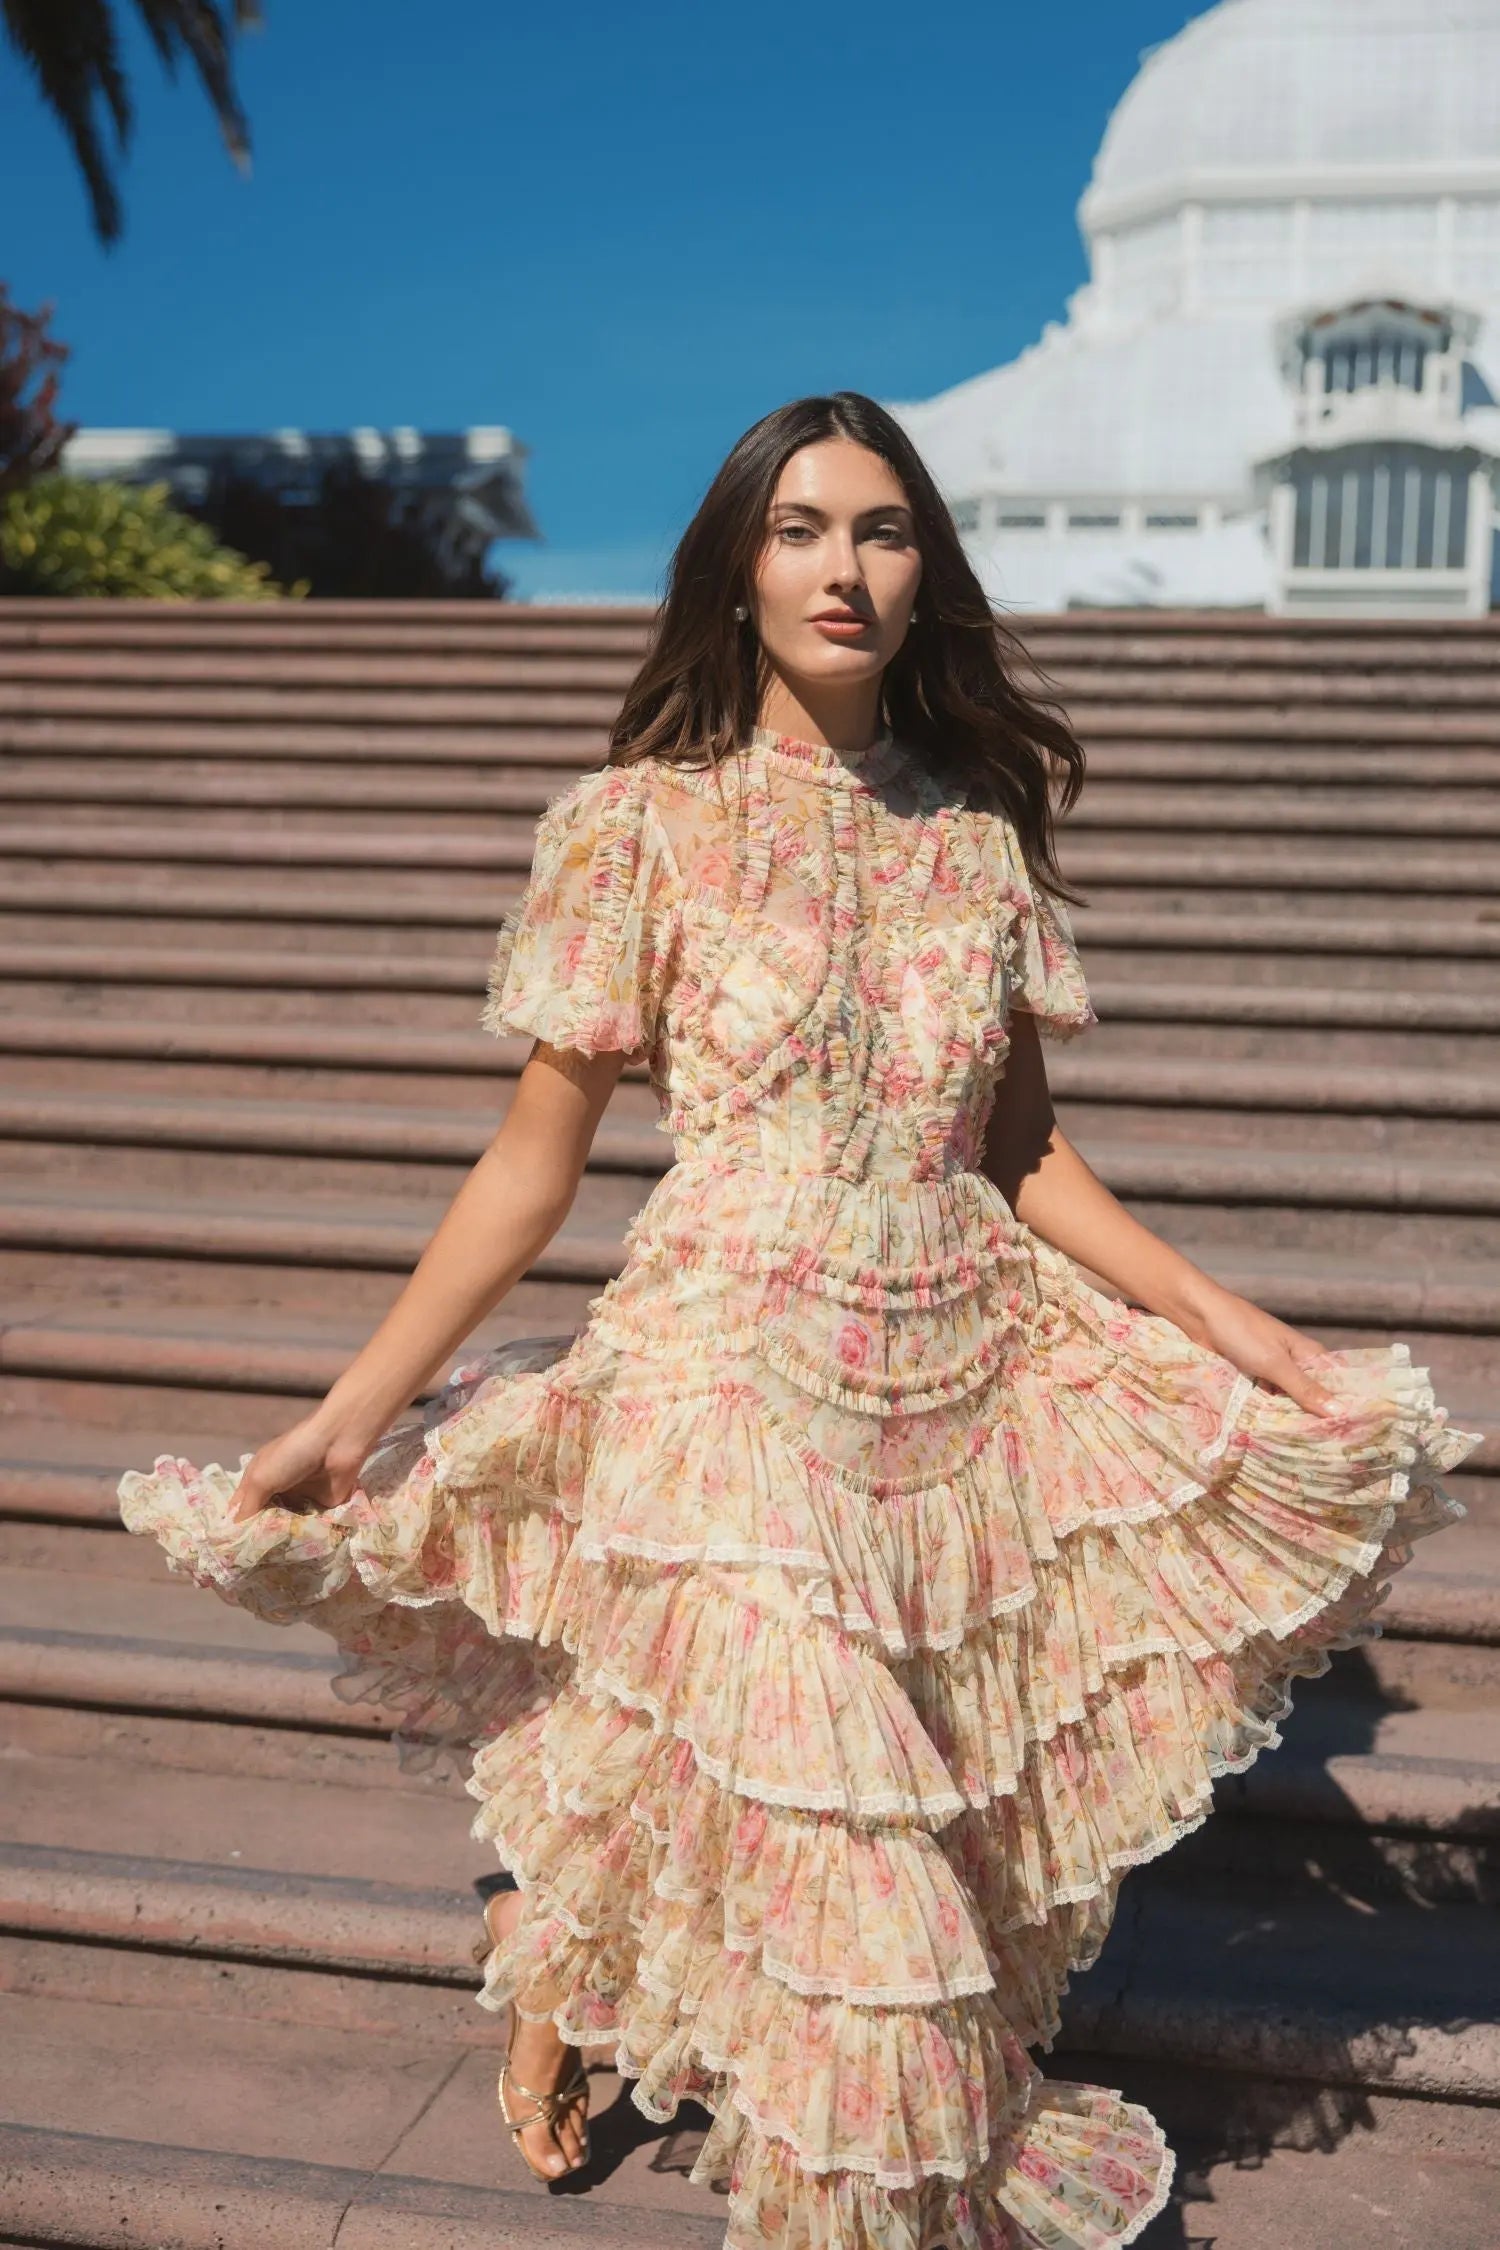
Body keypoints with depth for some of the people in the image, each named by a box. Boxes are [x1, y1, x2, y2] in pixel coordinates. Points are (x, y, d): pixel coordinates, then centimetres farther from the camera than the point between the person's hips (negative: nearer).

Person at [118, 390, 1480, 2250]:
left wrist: (1243, 1333, 4)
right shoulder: (640, 824, -5)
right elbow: (536, 1156, -4)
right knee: (786, 1801, 1)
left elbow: (1021, 1153, 9)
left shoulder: (980, 830, 6)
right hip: (732, 1378, -3)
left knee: (926, 1812, 12)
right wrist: (352, 1414, -9)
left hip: (967, 1379, 4)